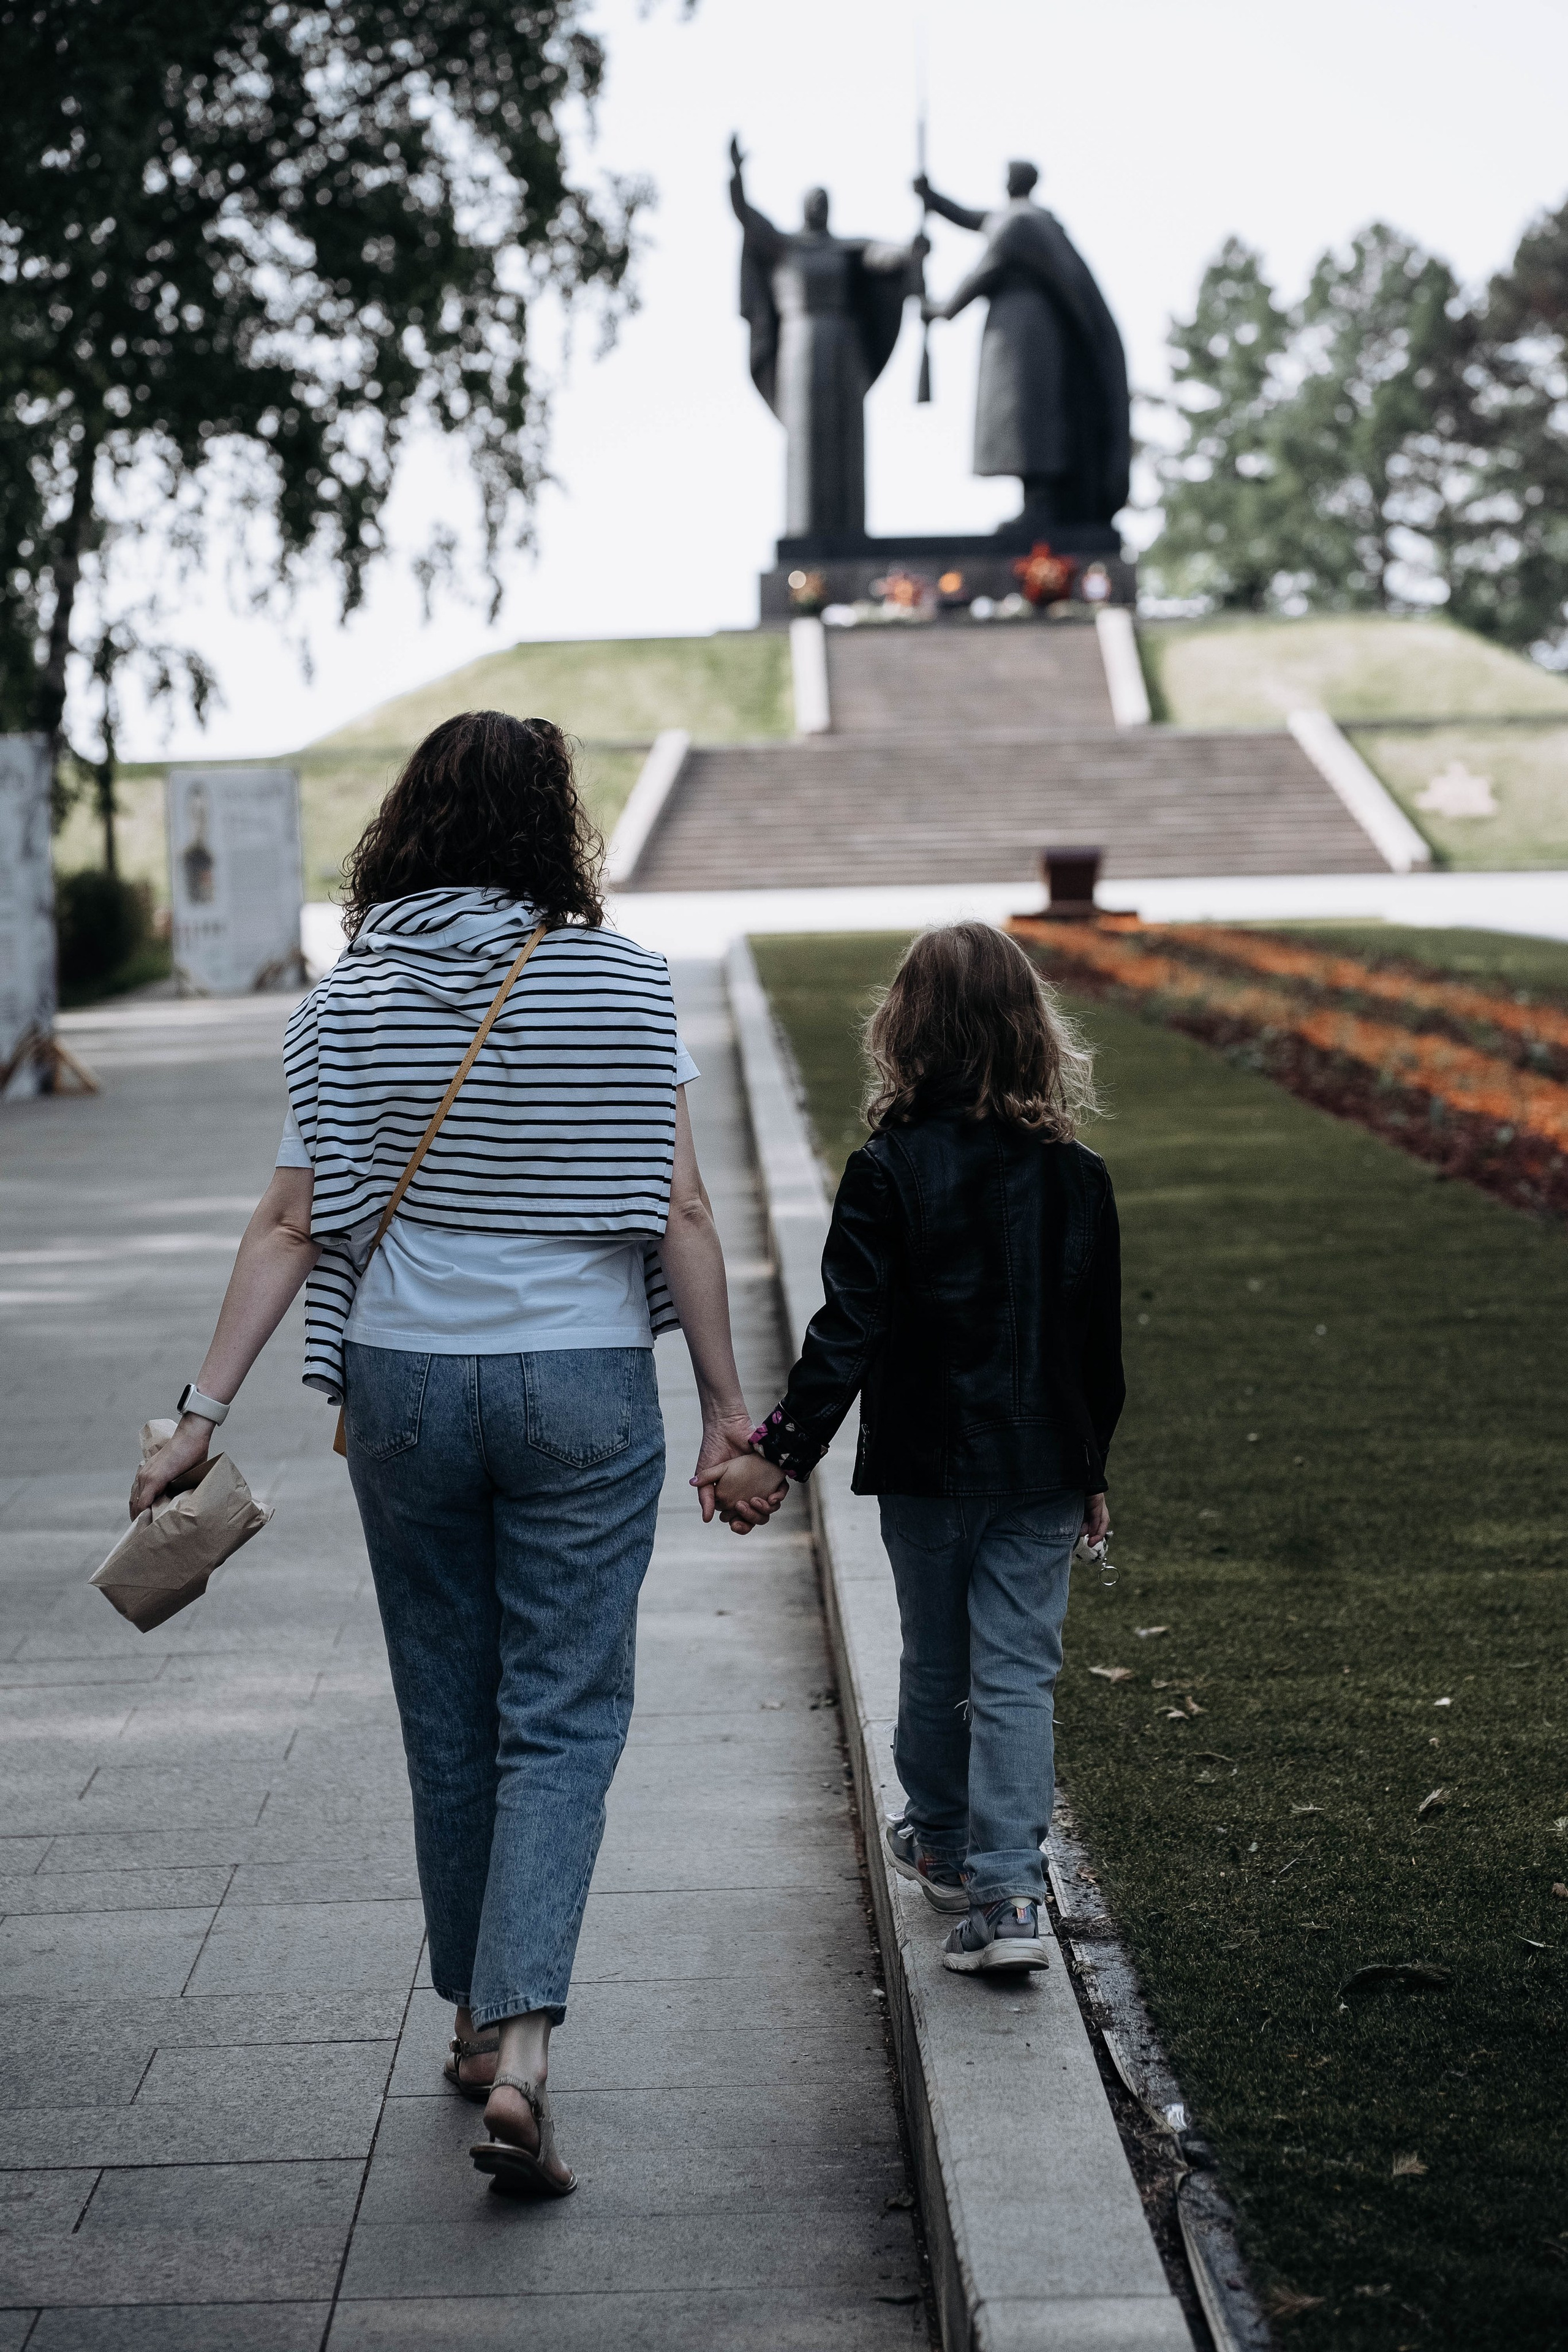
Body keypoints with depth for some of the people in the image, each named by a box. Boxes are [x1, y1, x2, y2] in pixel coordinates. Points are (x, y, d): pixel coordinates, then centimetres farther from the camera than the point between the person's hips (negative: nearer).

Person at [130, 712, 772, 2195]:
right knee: (562, 1720, 2)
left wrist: (203, 1410, -1)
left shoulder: (347, 1002, -1)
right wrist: (725, 1404, 2)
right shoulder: (623, 985, -4)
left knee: (446, 1719, 15)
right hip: (583, 1389, -2)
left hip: (404, 1387, 2)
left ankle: (476, 2020, 29)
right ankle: (519, 2044, -13)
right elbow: (681, 1214, -5)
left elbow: (290, 1229, -4)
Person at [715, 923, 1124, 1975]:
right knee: (1018, 1674, 2)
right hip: (1043, 1472, 1)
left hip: (925, 1467, -1)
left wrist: (782, 1452, -11)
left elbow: (849, 1334, -16)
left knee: (936, 1663, 16)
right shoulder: (1079, 1177, -2)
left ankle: (944, 1842, 36)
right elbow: (1101, 1346, 5)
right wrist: (1092, 1473, 15)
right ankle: (1006, 1894, -8)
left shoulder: (888, 1172, -12)